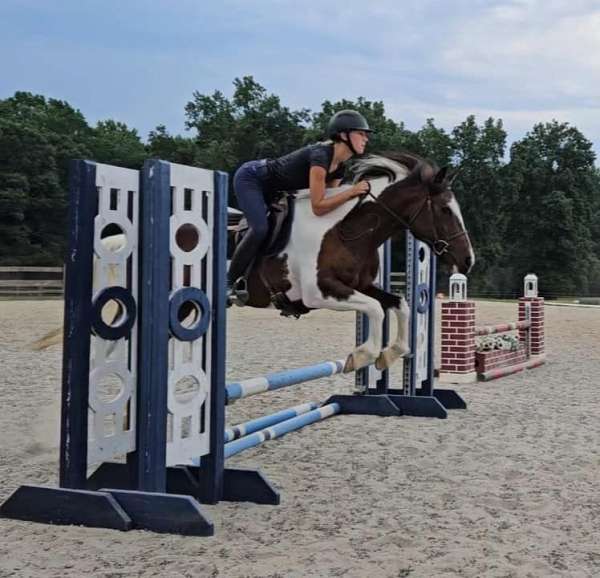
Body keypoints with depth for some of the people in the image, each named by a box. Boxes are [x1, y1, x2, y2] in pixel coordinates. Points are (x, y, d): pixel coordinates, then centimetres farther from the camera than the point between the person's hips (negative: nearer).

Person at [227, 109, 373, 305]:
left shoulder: (339, 167, -3)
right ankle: (228, 283, -11)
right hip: (249, 178, -10)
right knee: (260, 229, -25)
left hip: (272, 190, 10)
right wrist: (352, 191, -35)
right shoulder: (320, 155, -32)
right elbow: (318, 207, -35)